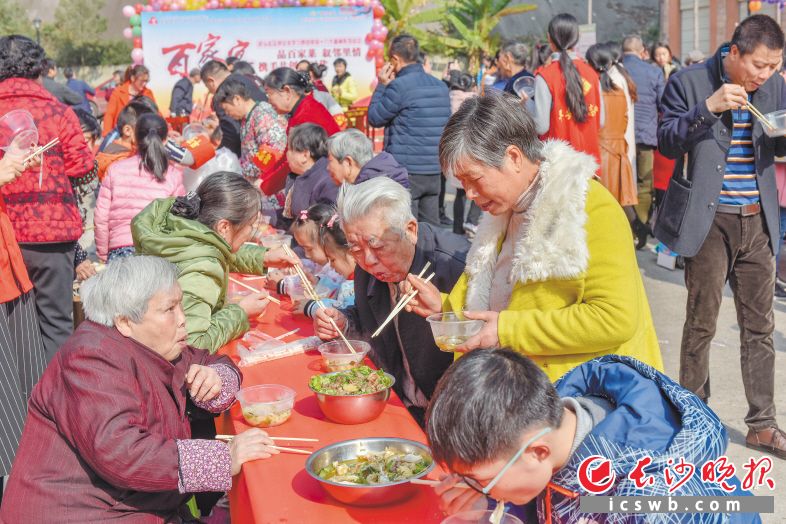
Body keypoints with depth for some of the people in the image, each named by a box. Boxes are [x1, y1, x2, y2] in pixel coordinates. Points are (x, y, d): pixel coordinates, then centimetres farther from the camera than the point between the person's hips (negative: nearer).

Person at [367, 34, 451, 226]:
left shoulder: (399, 86, -12)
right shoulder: (440, 86, 12)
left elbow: (374, 118, -2)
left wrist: (382, 86, 6)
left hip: (406, 171, -7)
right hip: (434, 171, 7)